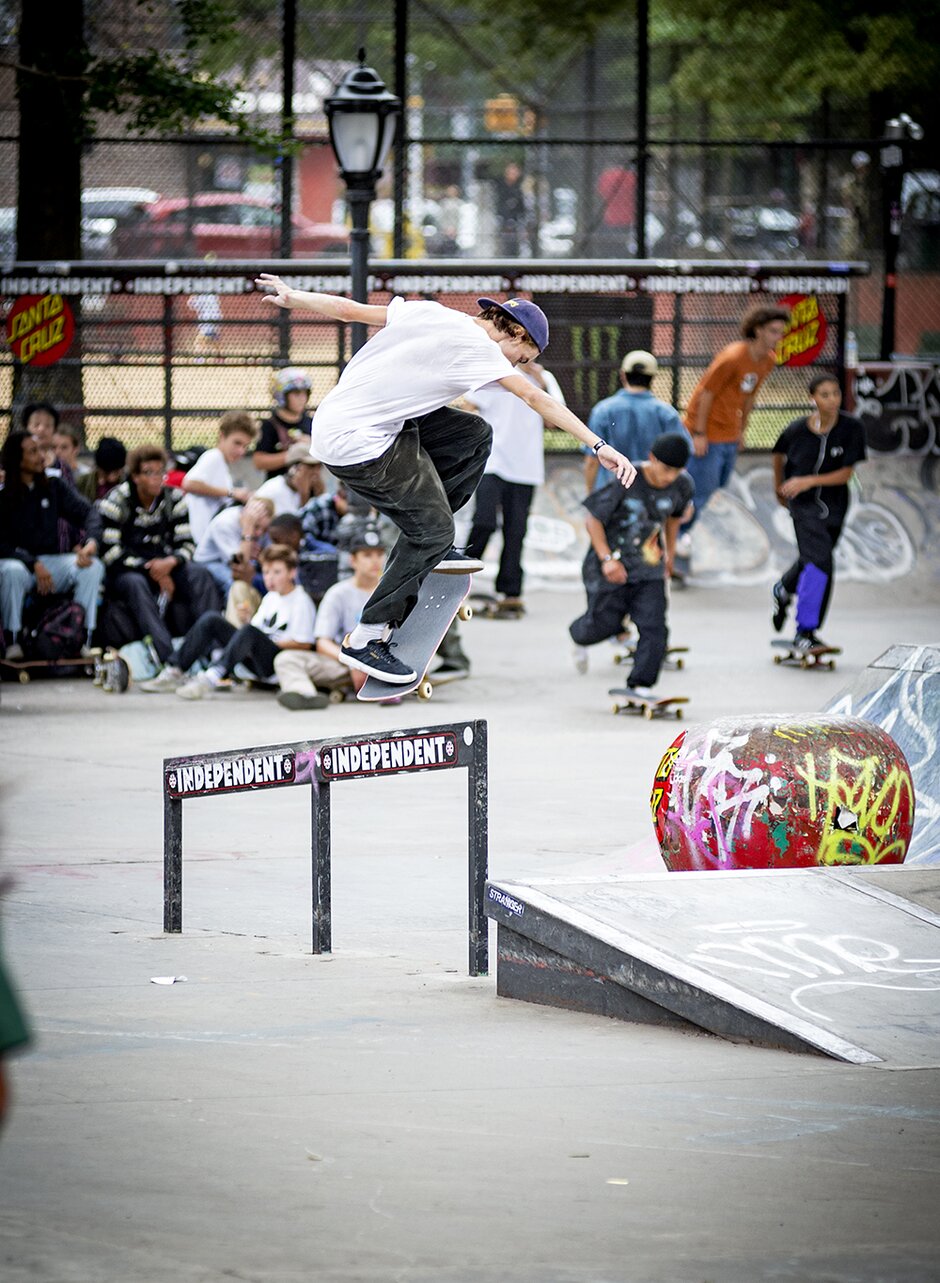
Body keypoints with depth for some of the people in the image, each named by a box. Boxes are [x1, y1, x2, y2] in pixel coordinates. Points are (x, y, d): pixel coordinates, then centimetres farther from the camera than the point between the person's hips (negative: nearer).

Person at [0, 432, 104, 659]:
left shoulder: (54, 487, 5)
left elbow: (87, 512, -4)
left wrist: (92, 542, -25)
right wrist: (34, 564, -23)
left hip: (51, 560, 4)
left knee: (93, 567, -21)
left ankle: (85, 639, -21)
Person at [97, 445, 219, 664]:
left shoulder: (174, 499, 3)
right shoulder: (116, 502, -10)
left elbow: (186, 544, 1)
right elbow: (109, 553, -15)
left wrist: (171, 562, -23)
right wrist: (151, 570, -18)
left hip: (163, 567, 4)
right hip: (124, 572, -4)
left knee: (199, 574, -23)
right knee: (135, 584, -37)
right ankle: (167, 656, -49)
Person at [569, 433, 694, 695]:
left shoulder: (681, 485, -8)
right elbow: (594, 520, -14)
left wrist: (669, 553, 25)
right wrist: (607, 559, -20)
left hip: (649, 567, 3)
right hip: (612, 564, -3)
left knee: (654, 628, -10)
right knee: (603, 624, 3)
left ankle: (641, 686, -4)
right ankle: (580, 637, 39)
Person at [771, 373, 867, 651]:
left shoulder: (851, 429, -14)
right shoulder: (797, 430, -14)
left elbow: (846, 473, -14)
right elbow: (779, 454, 8)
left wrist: (808, 481, -24)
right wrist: (780, 486, 22)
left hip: (834, 503, 3)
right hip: (803, 504, -3)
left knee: (813, 561, 18)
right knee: (819, 561, -18)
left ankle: (783, 589, 51)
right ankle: (805, 631, -13)